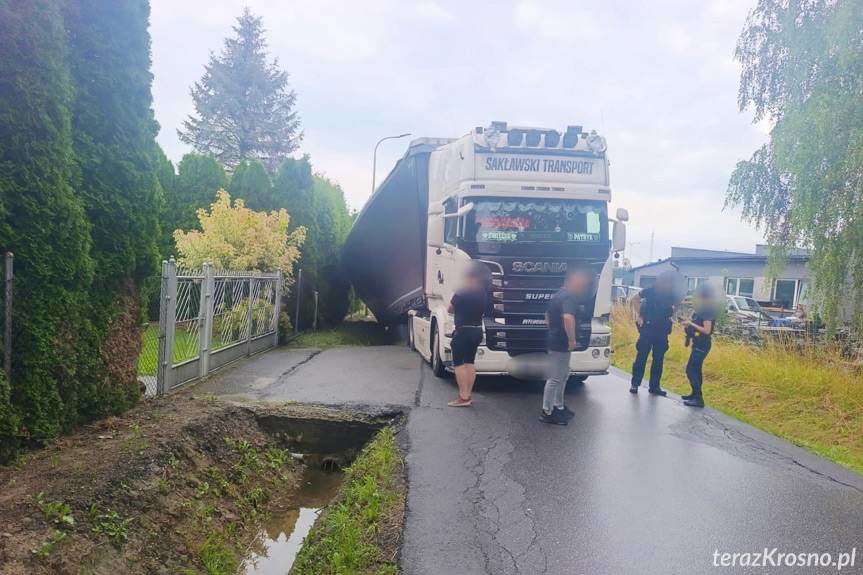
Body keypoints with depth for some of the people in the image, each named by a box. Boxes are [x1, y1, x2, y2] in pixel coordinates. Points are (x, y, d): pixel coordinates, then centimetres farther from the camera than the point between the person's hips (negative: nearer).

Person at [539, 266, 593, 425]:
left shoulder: (559, 295, 12)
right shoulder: (570, 297, -20)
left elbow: (547, 314, 25)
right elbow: (568, 318, -36)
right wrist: (572, 339, -27)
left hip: (555, 340, 10)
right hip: (561, 344, -10)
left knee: (563, 376, 21)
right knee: (555, 378, -2)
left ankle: (558, 406, 32)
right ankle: (547, 412, 5)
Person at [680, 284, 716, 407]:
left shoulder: (707, 311, -18)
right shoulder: (702, 309, 10)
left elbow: (707, 330, -22)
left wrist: (691, 324, -18)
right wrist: (689, 324, 0)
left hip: (702, 345, -10)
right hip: (699, 344, 10)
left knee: (690, 369, -9)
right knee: (695, 369, 18)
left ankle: (698, 399, -9)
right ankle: (696, 394, 29)